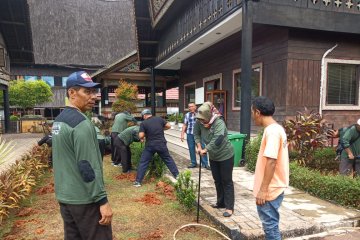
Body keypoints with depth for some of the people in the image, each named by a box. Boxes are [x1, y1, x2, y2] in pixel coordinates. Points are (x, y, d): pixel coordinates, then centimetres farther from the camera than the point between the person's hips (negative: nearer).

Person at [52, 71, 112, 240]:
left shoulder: (59, 120, 8)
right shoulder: (81, 123, -20)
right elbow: (88, 167, -23)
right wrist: (102, 201, -19)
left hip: (64, 197, 9)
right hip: (84, 200, -9)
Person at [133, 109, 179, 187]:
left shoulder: (143, 123, -7)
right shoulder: (159, 119, 1)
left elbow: (141, 136, -14)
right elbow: (168, 126, 6)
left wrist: (141, 139, 8)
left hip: (150, 146, -2)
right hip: (161, 144, 2)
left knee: (143, 163, 7)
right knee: (168, 160, 16)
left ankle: (138, 181, 6)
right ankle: (177, 175, 20)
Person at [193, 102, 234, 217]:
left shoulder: (219, 123, -30)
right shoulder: (200, 122, -11)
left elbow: (217, 140, -41)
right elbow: (196, 133, 8)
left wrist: (205, 150, -33)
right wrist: (199, 146, -3)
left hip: (225, 155, -7)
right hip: (213, 157, 7)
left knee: (227, 181, 1)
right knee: (217, 180, 17)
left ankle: (229, 207, 10)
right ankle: (221, 203, 32)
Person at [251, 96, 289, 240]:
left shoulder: (271, 131, -21)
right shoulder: (276, 128, 10)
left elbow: (271, 162, -26)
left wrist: (263, 190, -22)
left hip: (270, 190, -10)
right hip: (273, 187, 10)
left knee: (270, 224, 3)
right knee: (270, 223, 21)